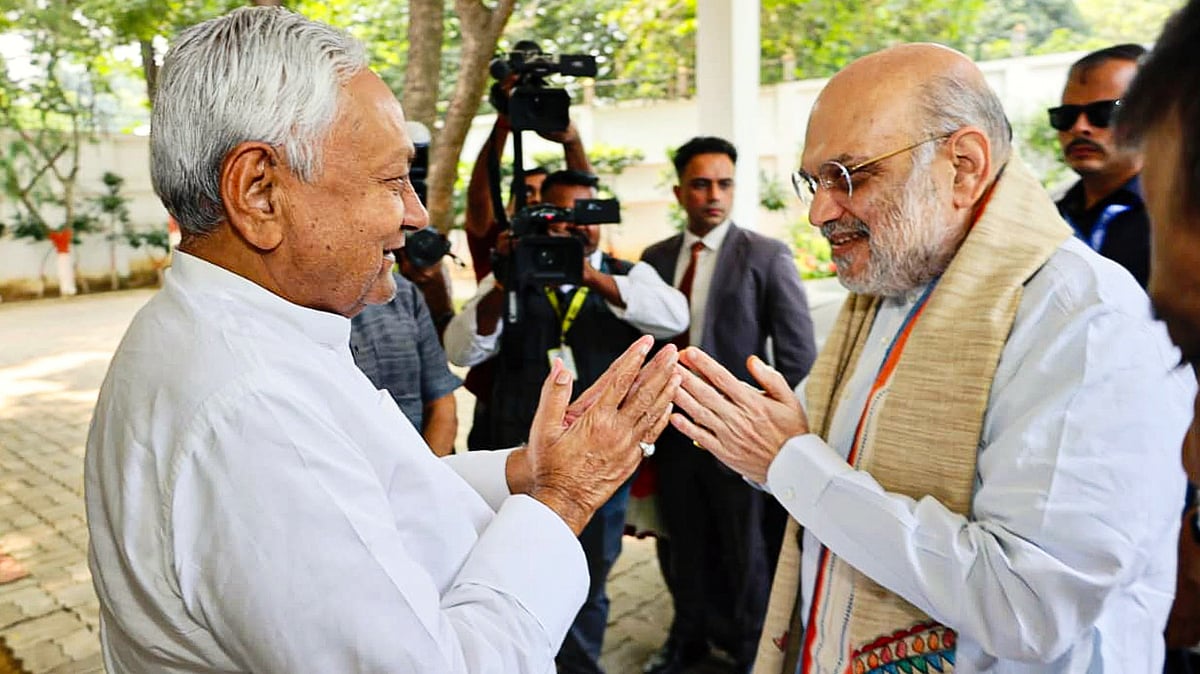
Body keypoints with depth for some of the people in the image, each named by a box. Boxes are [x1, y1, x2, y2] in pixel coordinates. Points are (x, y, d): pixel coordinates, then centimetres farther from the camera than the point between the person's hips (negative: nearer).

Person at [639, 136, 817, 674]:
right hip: (673, 428, 4)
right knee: (684, 545, 18)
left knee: (747, 553, 12)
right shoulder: (656, 258, 6)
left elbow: (797, 354, -7)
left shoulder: (767, 256, -6)